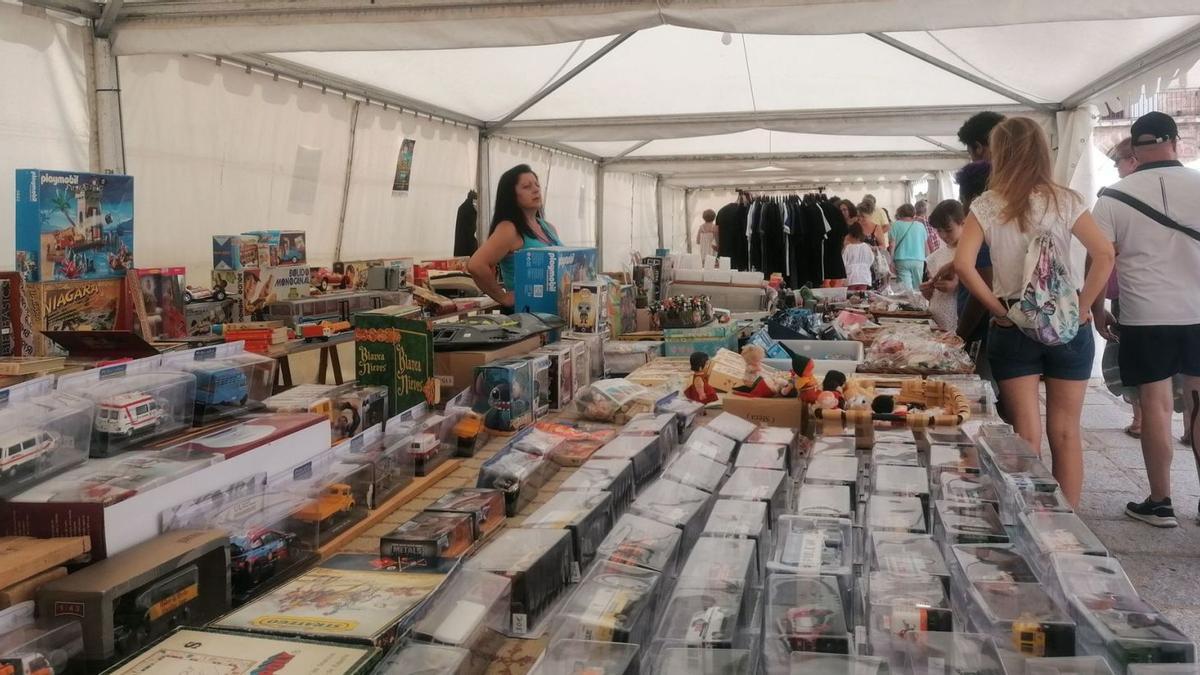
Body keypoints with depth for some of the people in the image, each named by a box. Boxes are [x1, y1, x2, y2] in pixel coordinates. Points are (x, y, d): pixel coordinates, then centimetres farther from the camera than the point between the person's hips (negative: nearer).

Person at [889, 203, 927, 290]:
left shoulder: (896, 225, 1)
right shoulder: (921, 226, 10)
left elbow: (892, 244, -4)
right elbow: (925, 245, 15)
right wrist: (926, 262, 23)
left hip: (902, 261, -3)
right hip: (919, 260, 3)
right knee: (917, 289, 9)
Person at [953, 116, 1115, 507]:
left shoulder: (986, 206, -3)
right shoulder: (1064, 201, 0)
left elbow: (963, 264, -13)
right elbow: (1104, 255, -10)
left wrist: (998, 310, -5)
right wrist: (1083, 307, -4)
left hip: (1013, 325, -1)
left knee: (1026, 434, 6)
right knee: (1066, 433, 9)